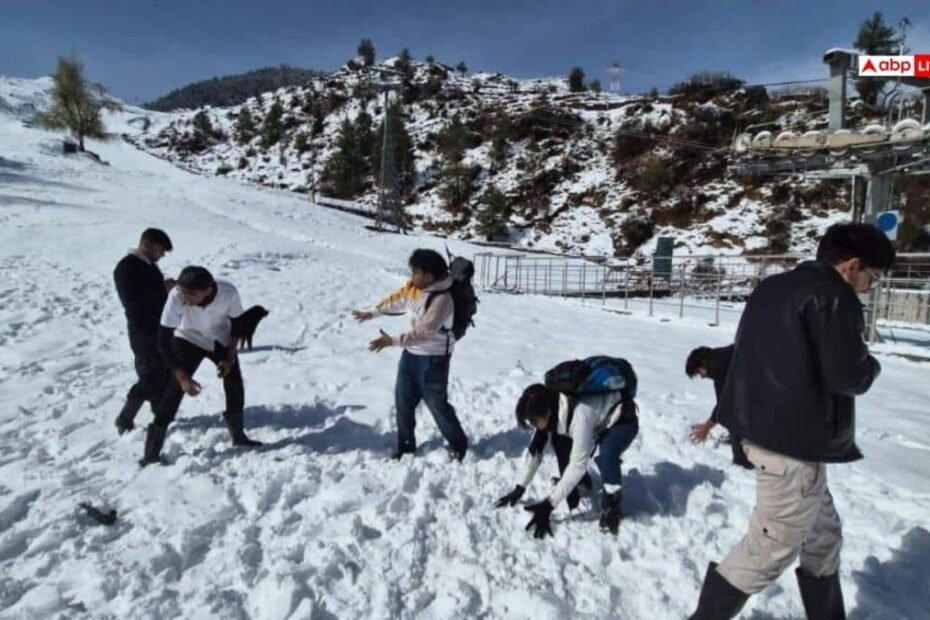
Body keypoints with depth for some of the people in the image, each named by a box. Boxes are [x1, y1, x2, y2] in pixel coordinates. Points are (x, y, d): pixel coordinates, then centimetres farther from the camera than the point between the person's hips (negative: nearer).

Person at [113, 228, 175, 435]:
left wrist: (167, 287, 5)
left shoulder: (149, 265, 12)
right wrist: (163, 289, -23)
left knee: (165, 375, 14)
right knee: (150, 378, -5)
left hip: (161, 328, 9)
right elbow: (132, 302, -25)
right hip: (144, 332, -9)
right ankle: (124, 420, 10)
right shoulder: (126, 268, -15)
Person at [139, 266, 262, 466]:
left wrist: (230, 357, -14)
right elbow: (163, 341, -29)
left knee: (235, 386, 4)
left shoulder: (229, 292, -33)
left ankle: (239, 436, 28)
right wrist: (182, 376, -33)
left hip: (221, 341, 2)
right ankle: (151, 454, -5)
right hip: (188, 341, -2)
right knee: (176, 389, -14)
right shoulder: (176, 297, -36)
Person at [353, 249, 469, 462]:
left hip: (433, 358, -8)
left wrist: (392, 341, -35)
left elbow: (423, 333, -32)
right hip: (411, 353, 8)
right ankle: (406, 444, 32)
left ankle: (458, 444, 23)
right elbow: (396, 299, 16)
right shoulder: (413, 287, -2)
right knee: (403, 399, 14)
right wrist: (372, 313, 13)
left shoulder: (441, 300, -28)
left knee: (437, 404, 2)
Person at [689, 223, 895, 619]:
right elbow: (847, 375, -17)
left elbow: (747, 351, 20)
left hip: (764, 430, 9)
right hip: (796, 442, -9)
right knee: (770, 547, 3)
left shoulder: (772, 288, 13)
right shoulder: (832, 294, -13)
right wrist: (869, 364, 5)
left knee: (823, 538, 23)